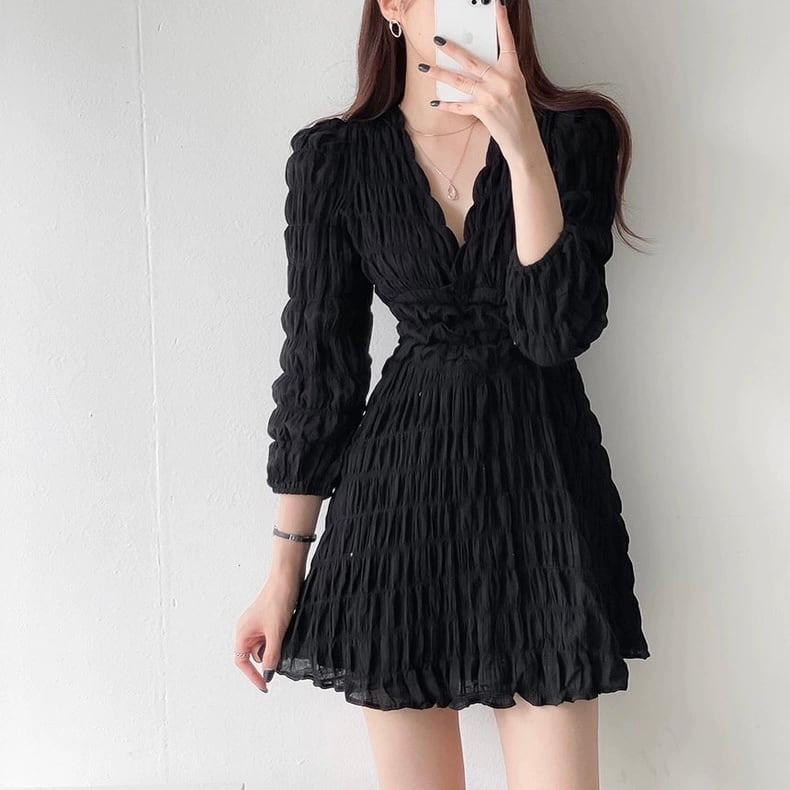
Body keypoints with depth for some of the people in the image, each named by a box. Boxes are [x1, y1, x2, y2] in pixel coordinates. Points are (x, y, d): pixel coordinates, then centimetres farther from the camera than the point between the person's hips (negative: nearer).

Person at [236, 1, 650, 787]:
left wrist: (523, 144, -24)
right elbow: (317, 363, 3)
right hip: (399, 486, 1)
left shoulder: (575, 134, 0)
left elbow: (558, 329, -13)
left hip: (541, 479, 0)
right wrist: (285, 569, 4)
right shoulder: (336, 157, 1)